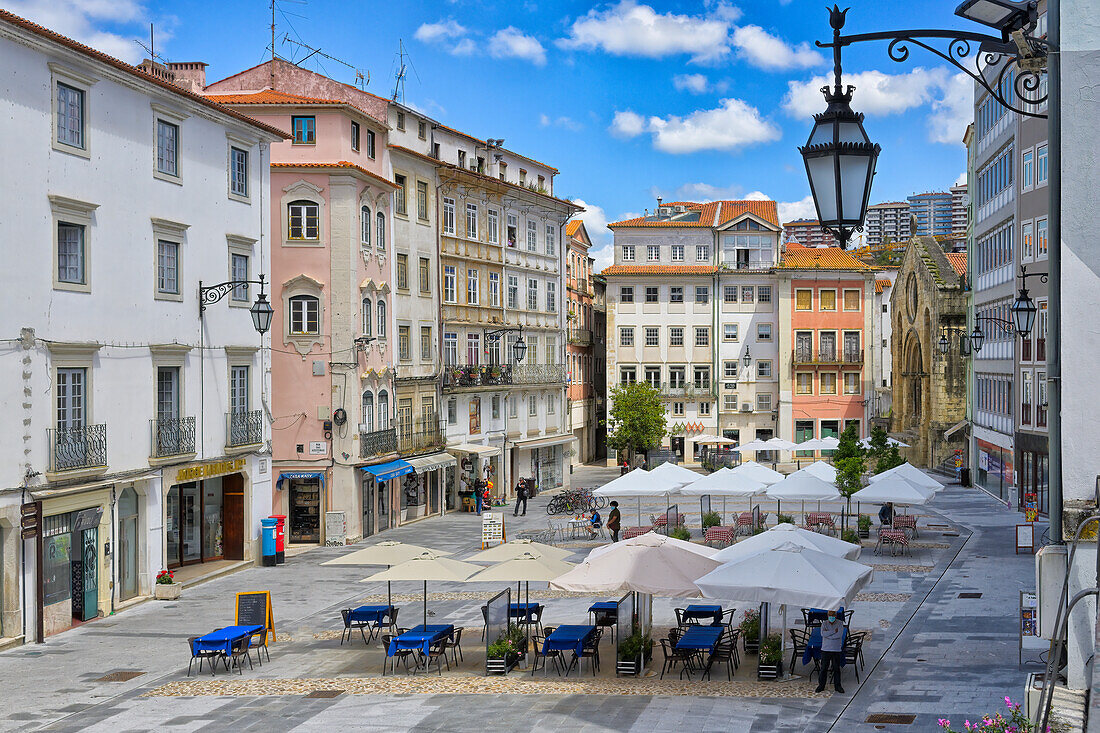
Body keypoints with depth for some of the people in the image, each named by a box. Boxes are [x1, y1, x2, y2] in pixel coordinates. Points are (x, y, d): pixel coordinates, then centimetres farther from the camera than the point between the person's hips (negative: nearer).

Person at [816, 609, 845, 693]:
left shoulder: (840, 623, 0)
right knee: (824, 668, 2)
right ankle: (821, 685, 11)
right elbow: (823, 633, -15)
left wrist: (828, 634, -14)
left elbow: (840, 634, -15)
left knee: (836, 668, 4)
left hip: (837, 650, 0)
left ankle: (837, 686, 14)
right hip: (825, 649, 0)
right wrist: (834, 631, -16)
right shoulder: (824, 623, 3)